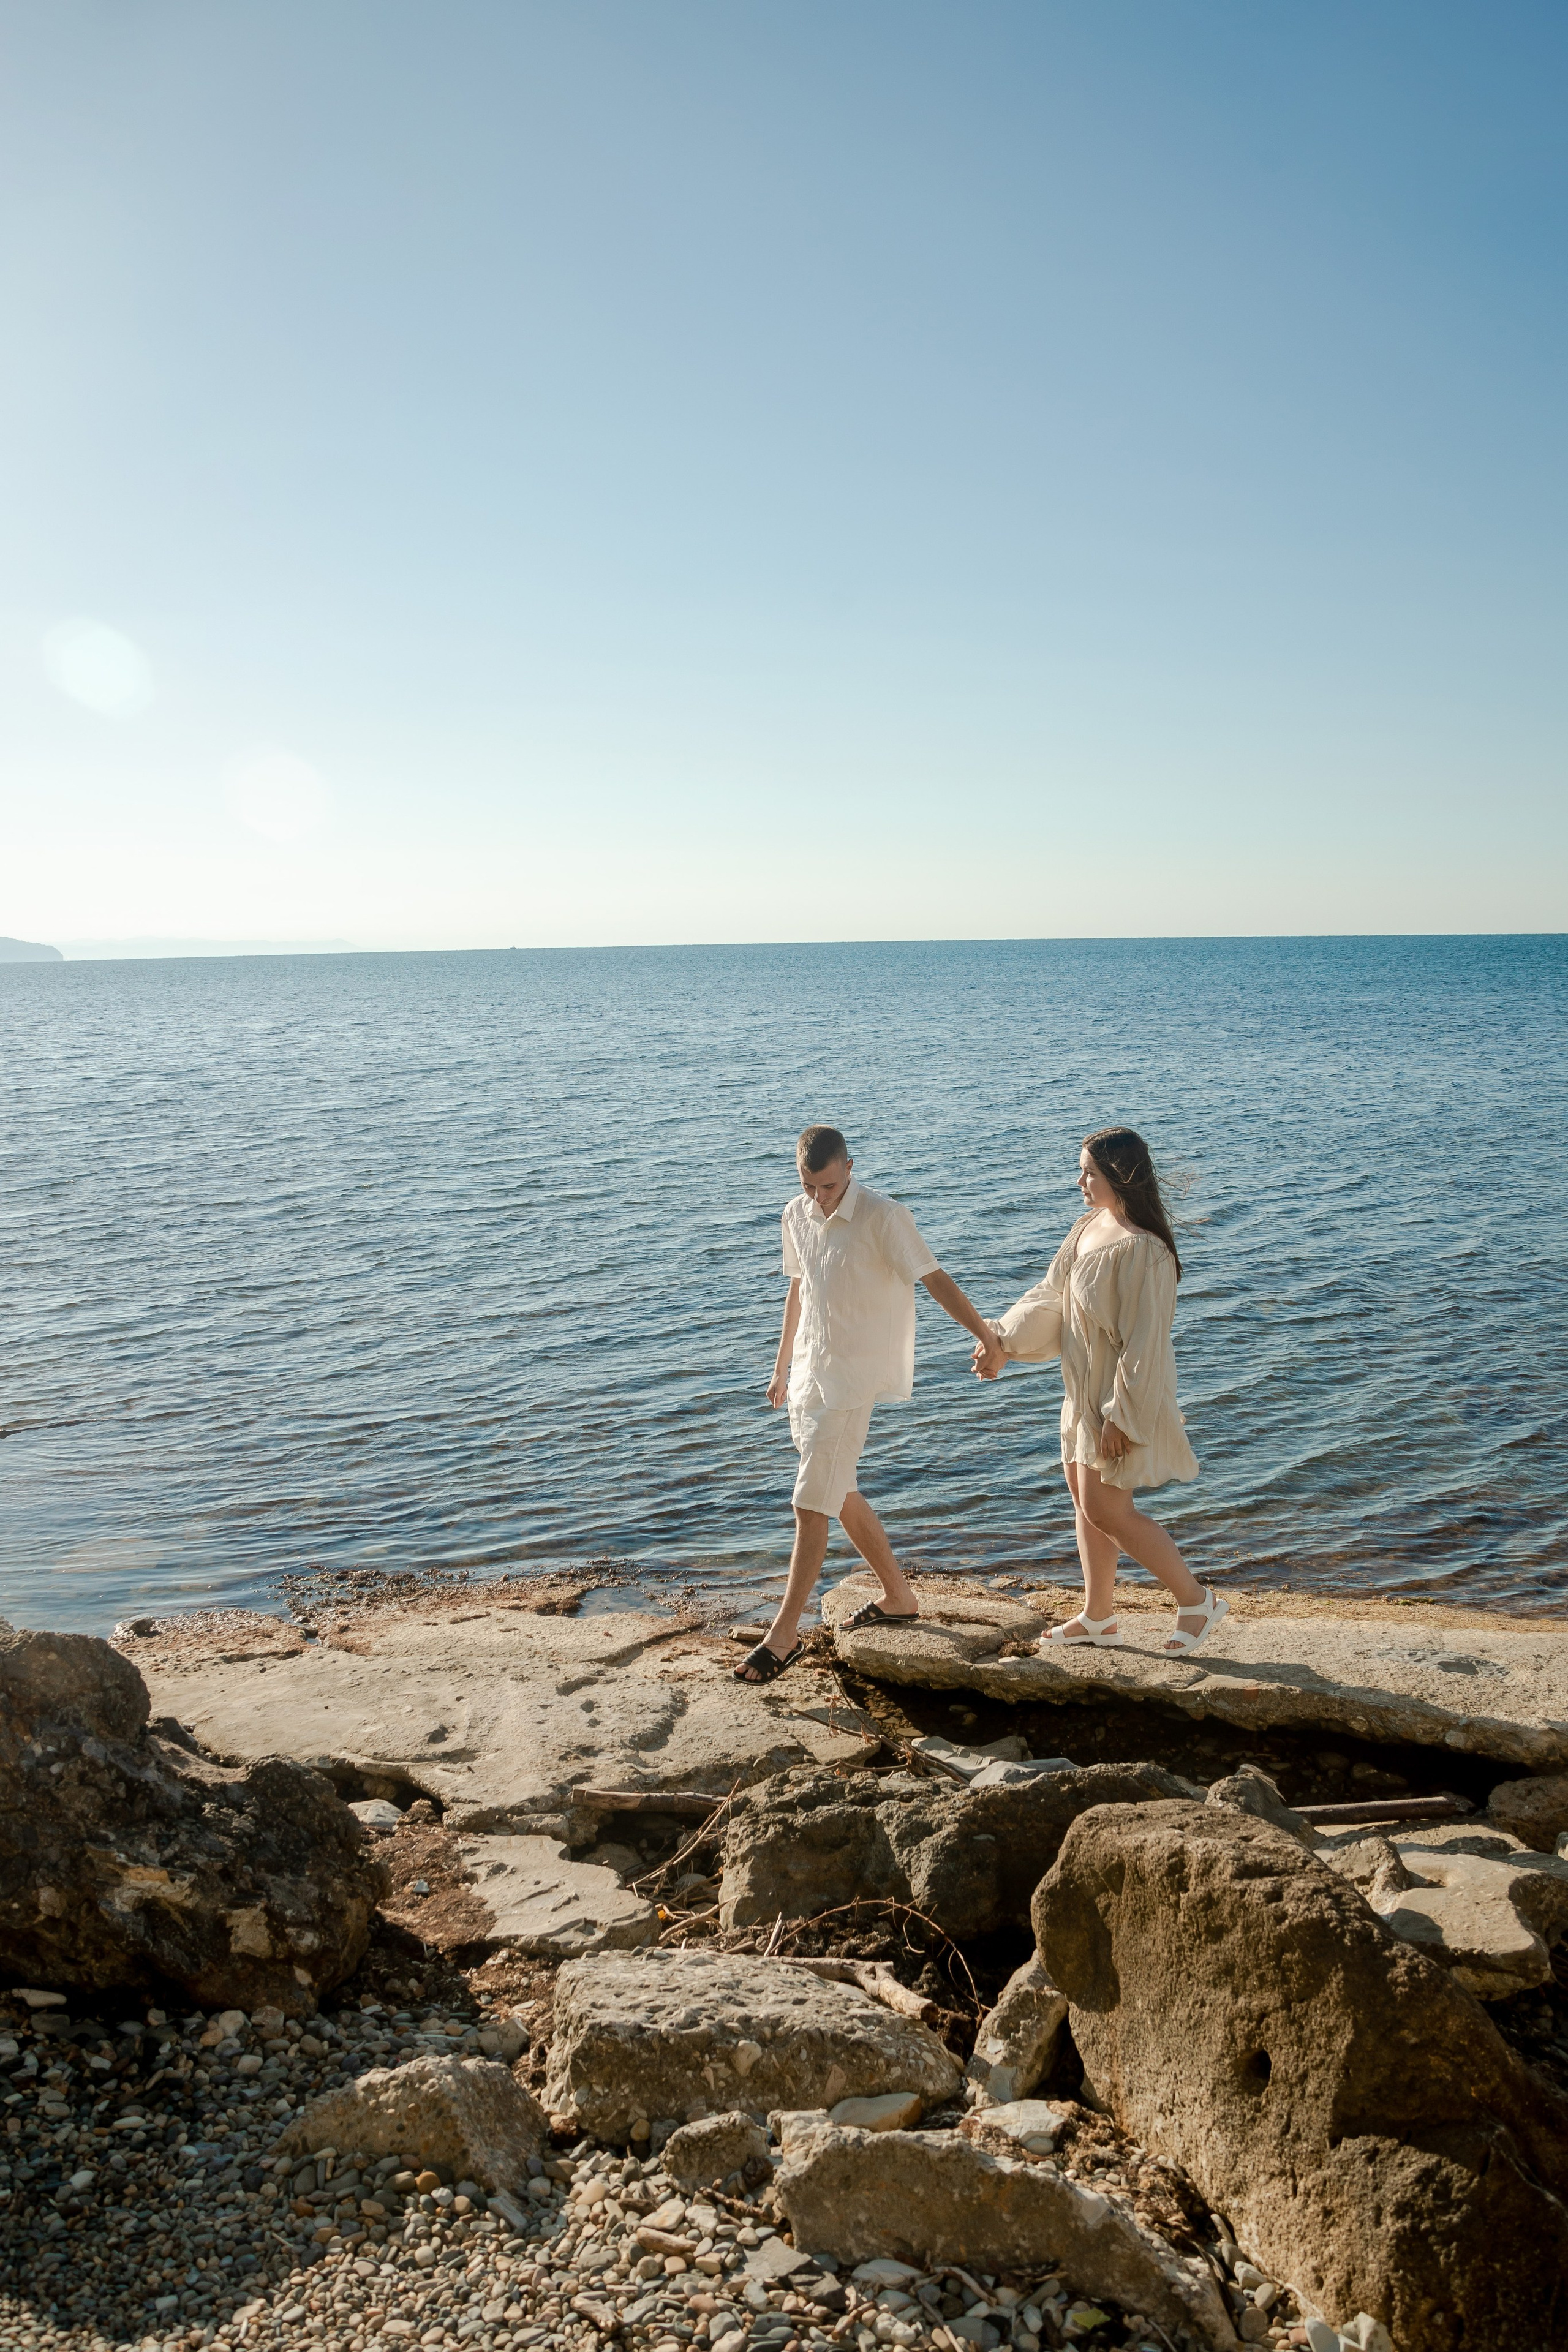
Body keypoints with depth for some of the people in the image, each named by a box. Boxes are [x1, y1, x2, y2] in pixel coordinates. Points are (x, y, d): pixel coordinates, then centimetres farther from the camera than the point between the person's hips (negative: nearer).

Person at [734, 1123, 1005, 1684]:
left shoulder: (883, 1217, -16)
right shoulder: (797, 1216, 5)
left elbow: (933, 1278, -20)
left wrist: (986, 1336, -32)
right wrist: (782, 1366, 24)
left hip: (851, 1378, -8)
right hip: (808, 1374, 8)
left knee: (812, 1506, -7)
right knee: (841, 1496, 16)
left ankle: (783, 1634, 1)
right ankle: (899, 1597, 32)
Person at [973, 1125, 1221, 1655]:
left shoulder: (1142, 1249, -24)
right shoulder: (1088, 1228, 4)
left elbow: (1144, 1340, -23)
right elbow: (1050, 1297, 14)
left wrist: (1120, 1415, -22)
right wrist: (1001, 1342, 8)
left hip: (1124, 1394, -9)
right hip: (1085, 1388, 9)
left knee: (1105, 1510, -5)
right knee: (1084, 1498, 14)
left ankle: (1196, 1600, 9)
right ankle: (1098, 1618, 26)